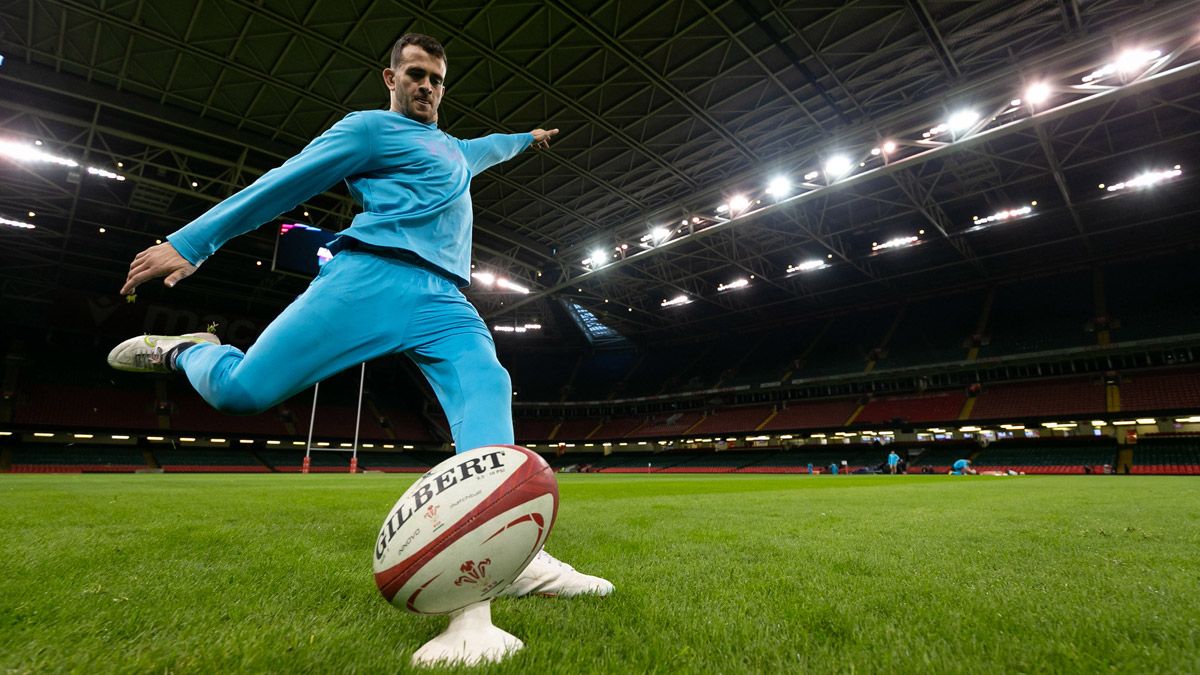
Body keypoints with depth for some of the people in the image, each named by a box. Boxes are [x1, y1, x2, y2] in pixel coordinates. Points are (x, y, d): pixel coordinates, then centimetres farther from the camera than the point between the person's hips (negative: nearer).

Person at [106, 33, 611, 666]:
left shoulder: (451, 149, 36)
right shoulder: (368, 127, 12)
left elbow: (482, 150, 59)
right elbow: (286, 181, 5)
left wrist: (525, 138, 75)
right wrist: (190, 242, 0)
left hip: (445, 300, 5)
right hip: (371, 277, -5)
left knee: (488, 392, -23)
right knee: (240, 388, -13)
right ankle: (185, 351, 26)